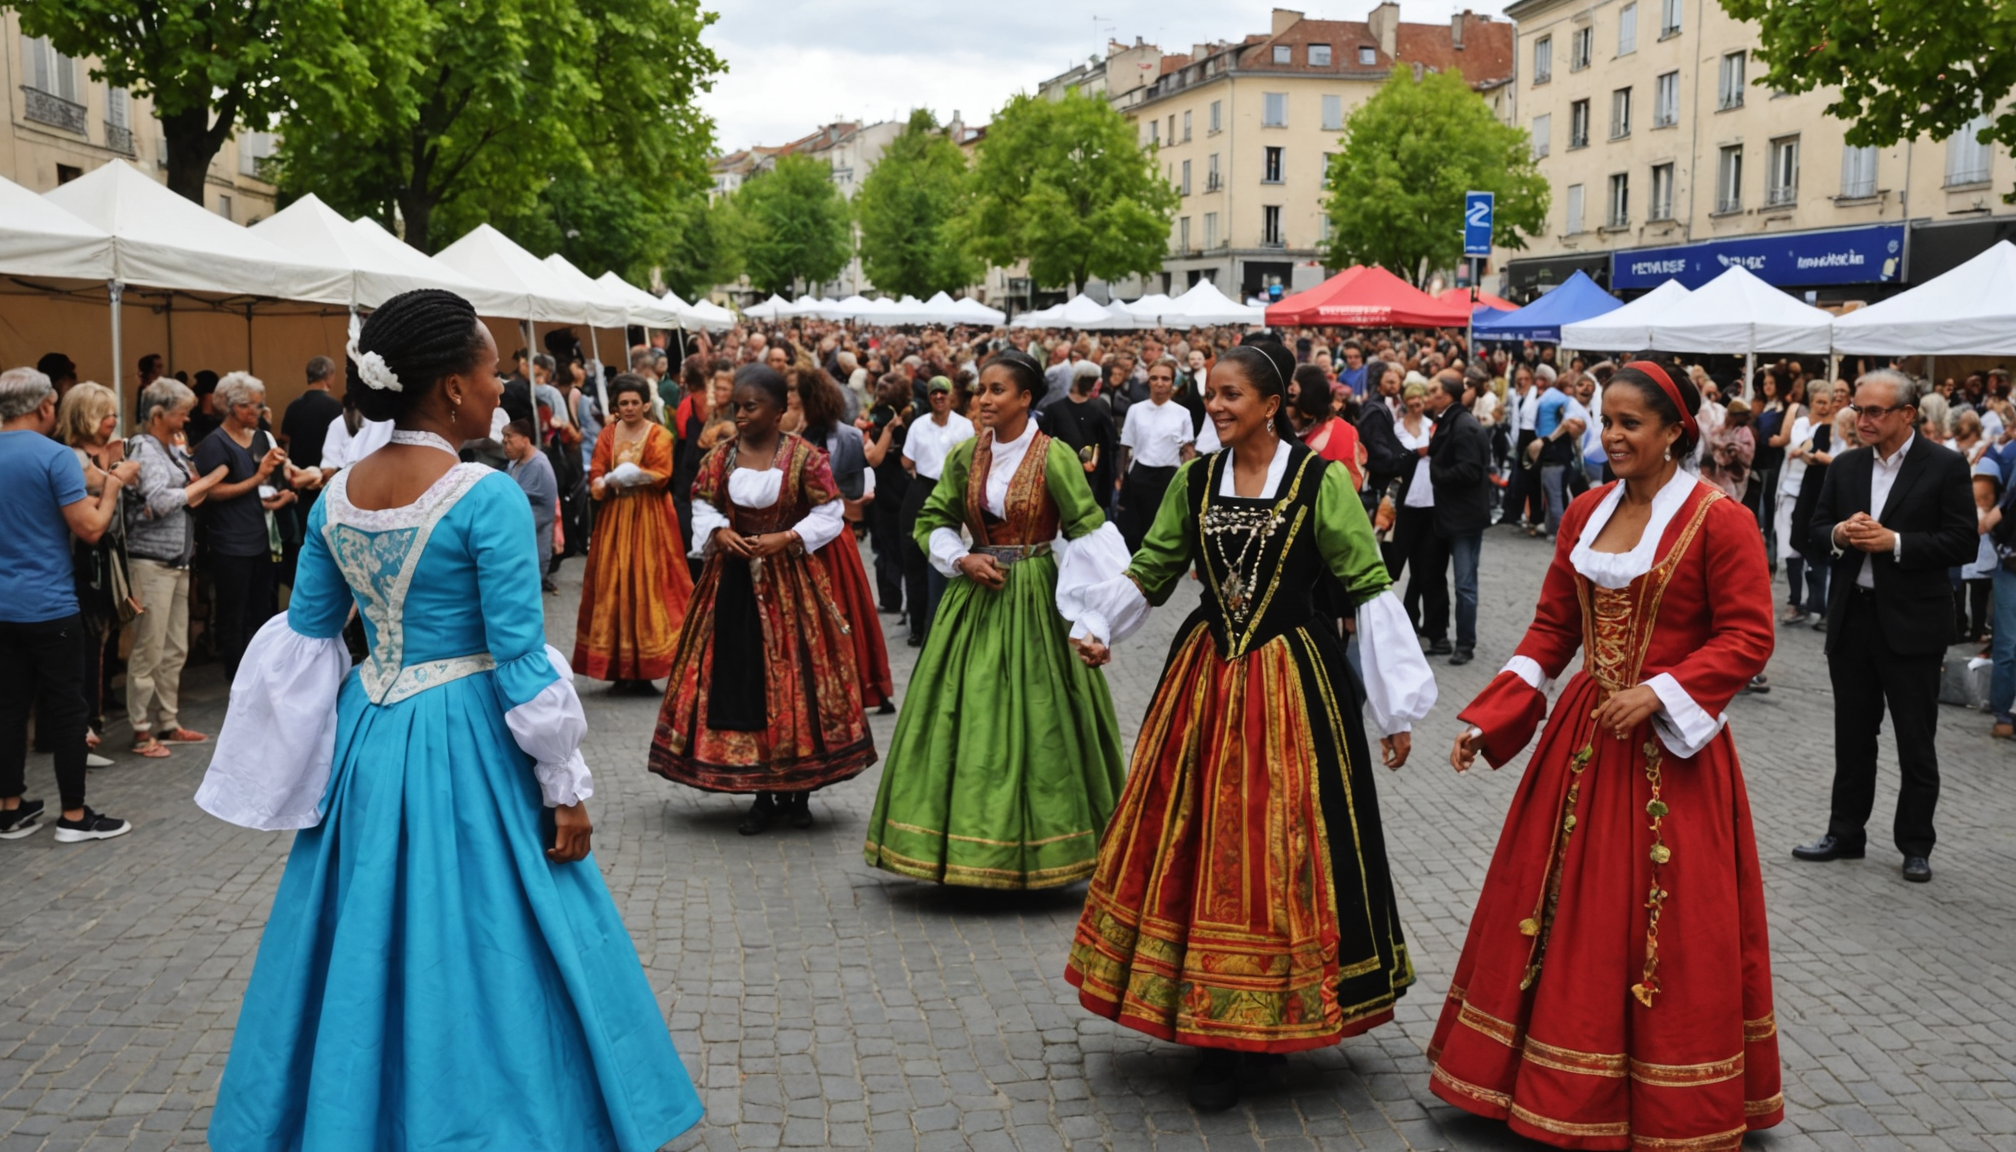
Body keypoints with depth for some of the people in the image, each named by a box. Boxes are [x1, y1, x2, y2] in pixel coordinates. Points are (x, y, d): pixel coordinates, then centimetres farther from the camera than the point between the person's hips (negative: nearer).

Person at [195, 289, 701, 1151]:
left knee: (364, 954, 18)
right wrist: (564, 789, -9)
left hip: (365, 741, 7)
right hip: (464, 743, -6)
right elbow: (519, 659, -16)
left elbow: (306, 641, 10)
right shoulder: (486, 496, -16)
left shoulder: (337, 495, 3)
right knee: (476, 953, 6)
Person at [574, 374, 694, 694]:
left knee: (648, 586, -6)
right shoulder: (608, 434, 10)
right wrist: (608, 483, -17)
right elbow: (596, 476, 4)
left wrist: (621, 477, -16)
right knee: (612, 586, 1)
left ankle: (643, 671, -2)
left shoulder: (659, 436, -1)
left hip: (649, 519, -4)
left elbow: (661, 475, -14)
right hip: (614, 518, 4)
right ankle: (621, 670, 6)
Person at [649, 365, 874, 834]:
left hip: (790, 580, -3)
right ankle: (763, 793, 12)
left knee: (794, 676, 0)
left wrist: (784, 540, -17)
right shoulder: (721, 456, 4)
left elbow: (829, 515, -6)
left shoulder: (804, 457, -6)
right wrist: (719, 533, -13)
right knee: (741, 680, 2)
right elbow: (703, 507, 8)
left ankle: (799, 790, 15)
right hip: (734, 582, 3)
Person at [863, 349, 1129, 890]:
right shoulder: (964, 456, 5)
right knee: (965, 716, 5)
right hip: (975, 599, 4)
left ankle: (1032, 848, 12)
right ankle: (969, 846, 16)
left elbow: (1088, 530, -8)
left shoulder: (1055, 456, -9)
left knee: (1035, 718, -1)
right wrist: (963, 560, -6)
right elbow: (932, 522, 12)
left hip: (1034, 601, -4)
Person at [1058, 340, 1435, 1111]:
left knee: (1281, 848, -1)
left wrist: (1396, 708, -9)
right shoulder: (1195, 480, 5)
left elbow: (1370, 587, -7)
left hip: (1292, 684, -4)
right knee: (1199, 847, 6)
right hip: (1204, 678, 4)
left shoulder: (1320, 480, -7)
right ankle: (1213, 1035, 18)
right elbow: (1150, 571, 12)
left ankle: (1275, 1015, 13)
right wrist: (1095, 627, -5)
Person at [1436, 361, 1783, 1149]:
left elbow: (1747, 639, -11)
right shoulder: (1585, 513, 7)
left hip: (1668, 749, -6)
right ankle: (1556, 1082, 27)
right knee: (1564, 909, 11)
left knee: (1663, 929, 2)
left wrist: (1657, 694, -21)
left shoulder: (1719, 521, -10)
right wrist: (1488, 719, 2)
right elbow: (1552, 628, 10)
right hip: (1582, 734, 6)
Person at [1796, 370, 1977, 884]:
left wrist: (1894, 542, -20)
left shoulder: (1946, 467, -7)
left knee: (1916, 741, 6)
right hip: (1851, 616, 5)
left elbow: (1962, 544, -11)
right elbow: (1816, 531, 9)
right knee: (1852, 735, 14)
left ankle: (1915, 845, 17)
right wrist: (1840, 534, -12)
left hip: (1911, 623, -4)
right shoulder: (1844, 467, 7)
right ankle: (1845, 833, 25)